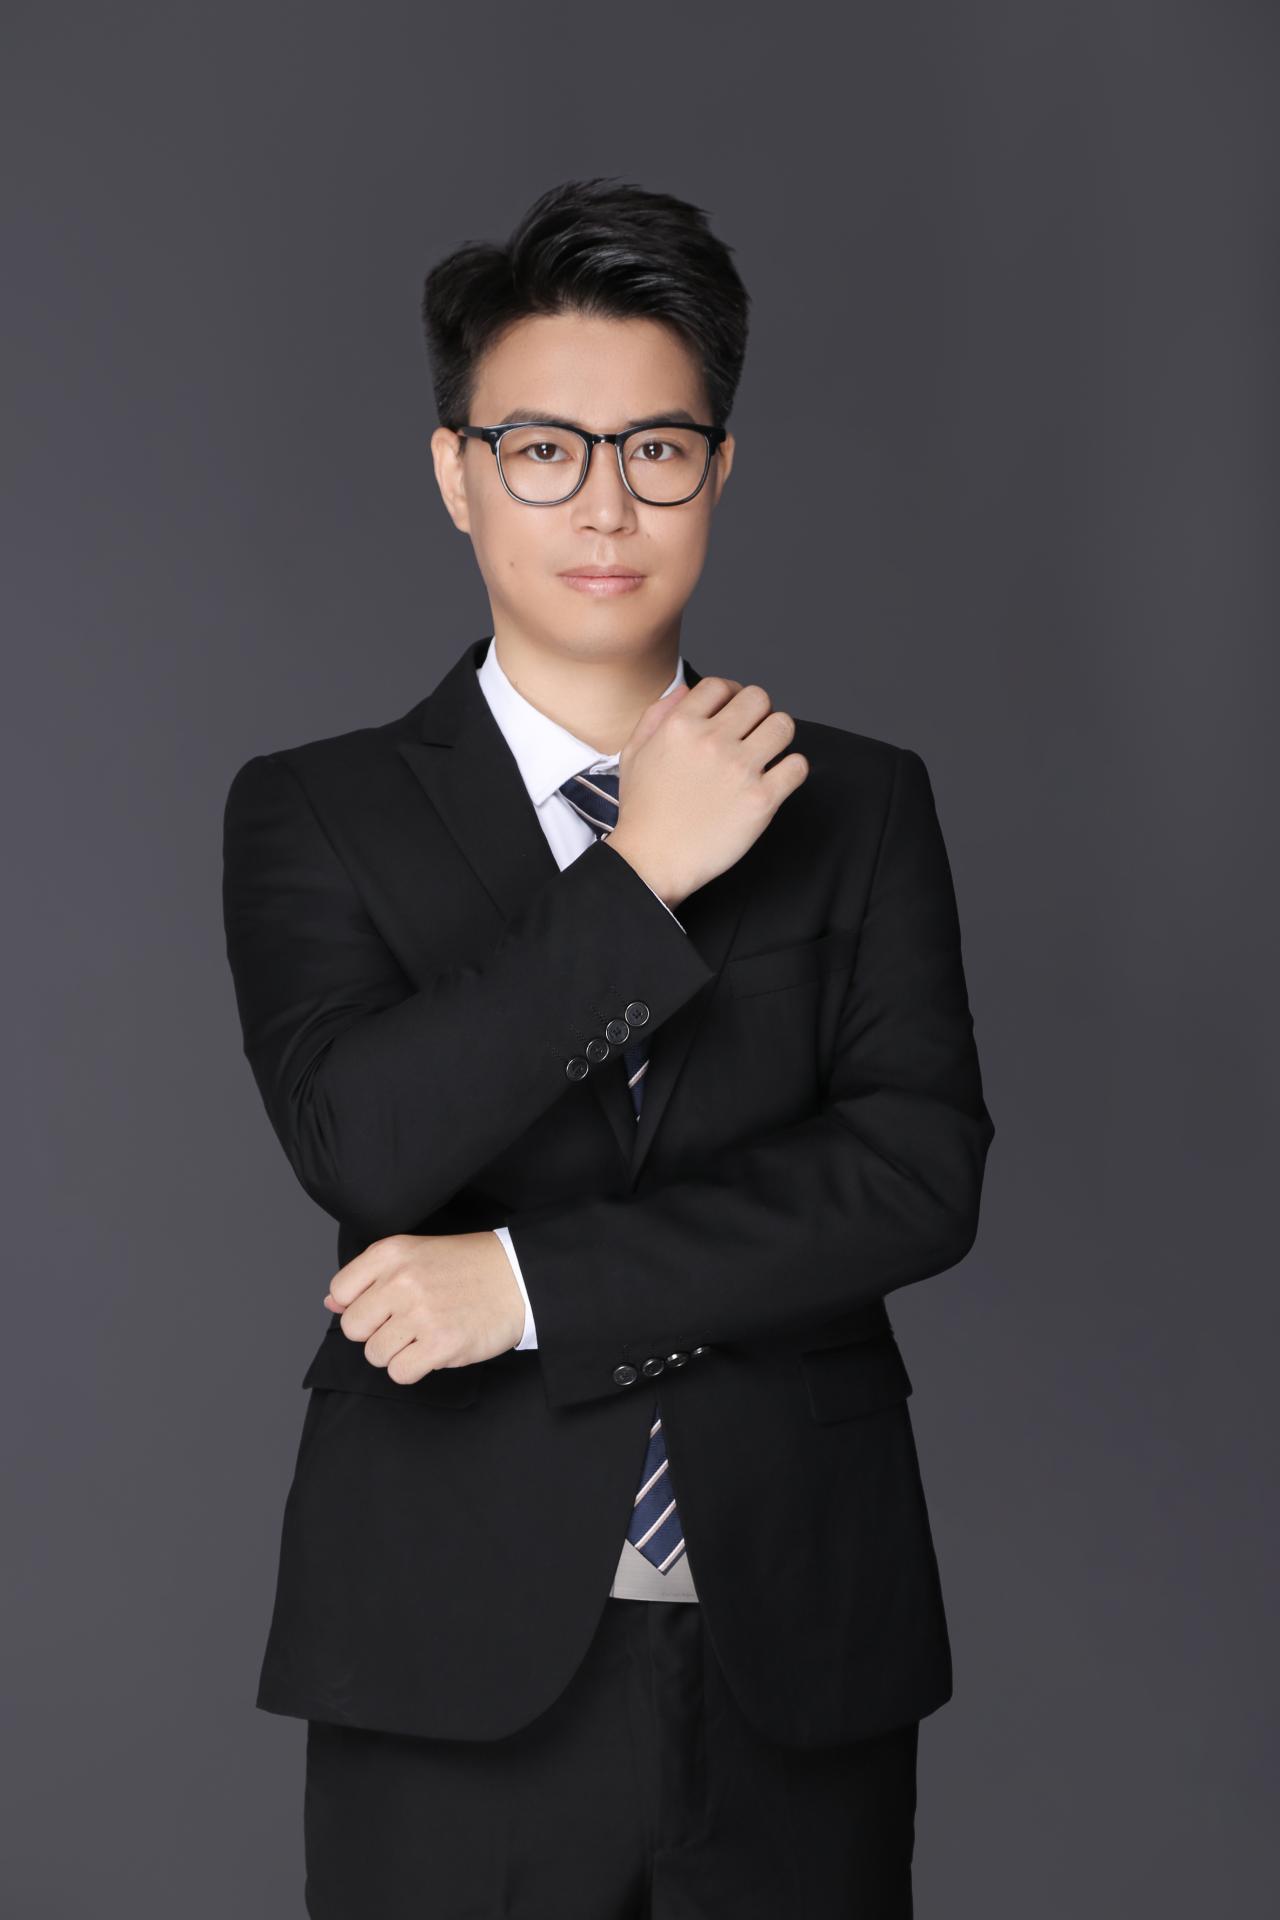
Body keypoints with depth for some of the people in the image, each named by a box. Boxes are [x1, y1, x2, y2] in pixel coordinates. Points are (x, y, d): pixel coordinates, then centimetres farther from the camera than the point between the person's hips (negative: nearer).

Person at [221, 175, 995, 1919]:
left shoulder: (861, 807, 7)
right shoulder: (316, 815, 4)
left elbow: (923, 1174, -5)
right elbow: (363, 1141, -13)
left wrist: (529, 1281, -11)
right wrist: (641, 873, -13)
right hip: (459, 1654, -1)